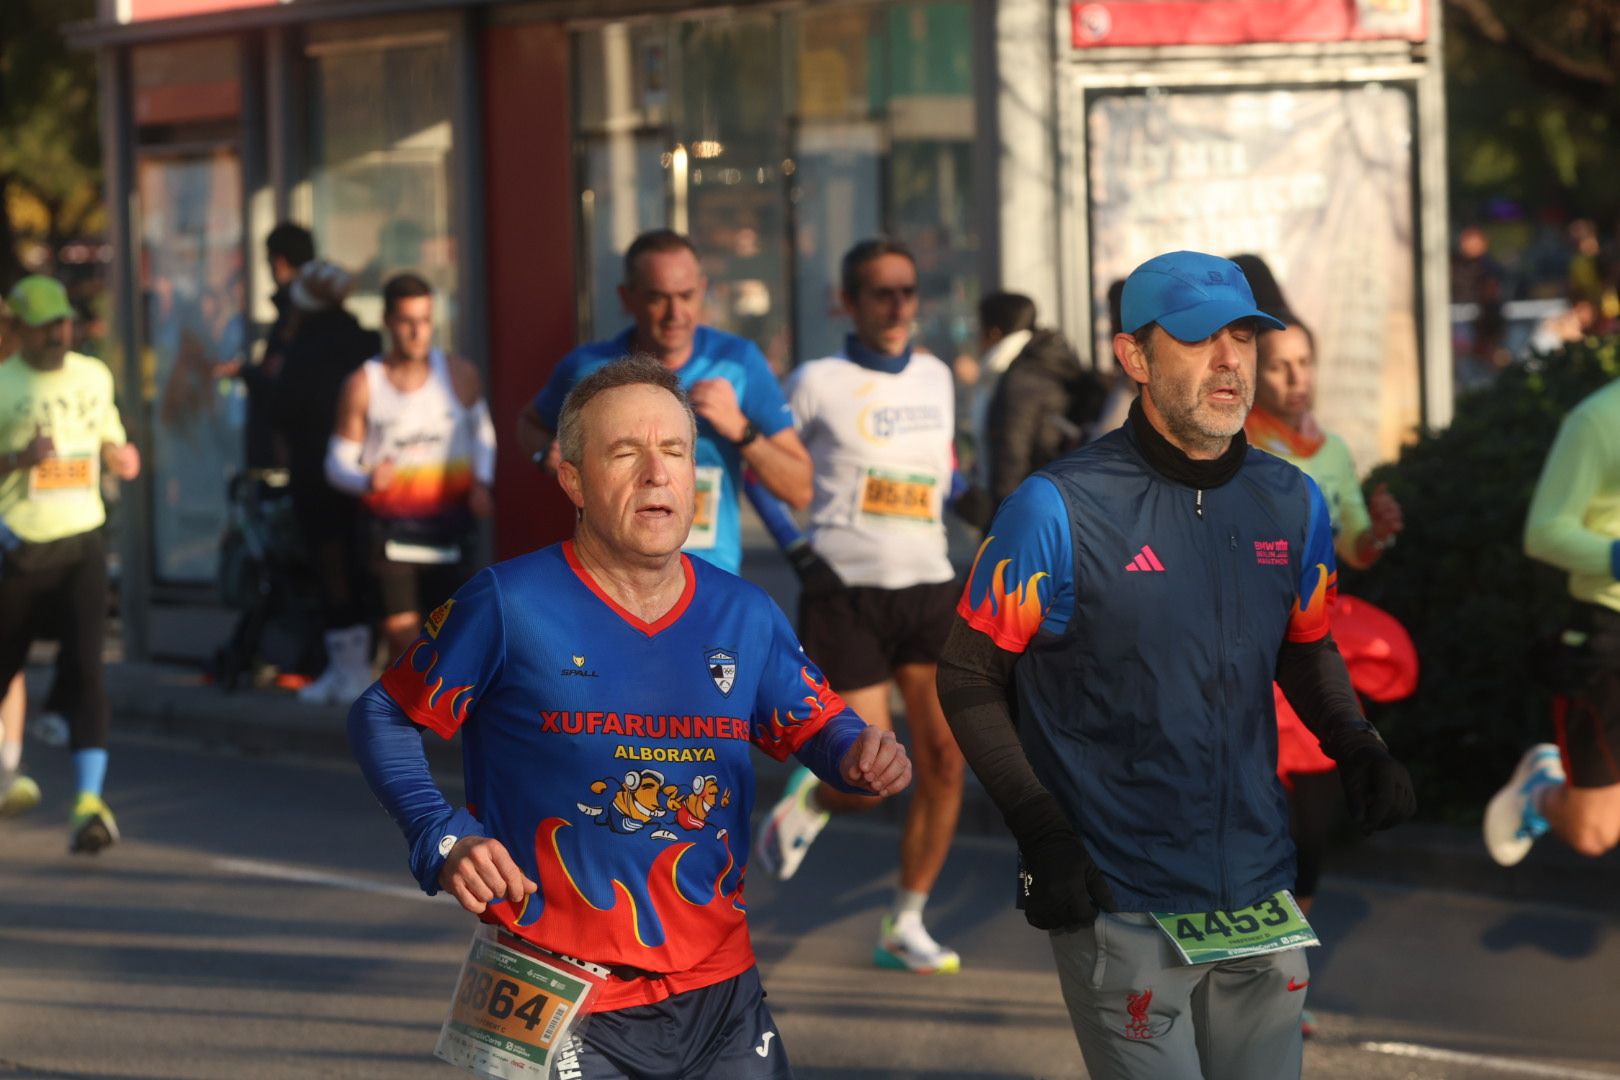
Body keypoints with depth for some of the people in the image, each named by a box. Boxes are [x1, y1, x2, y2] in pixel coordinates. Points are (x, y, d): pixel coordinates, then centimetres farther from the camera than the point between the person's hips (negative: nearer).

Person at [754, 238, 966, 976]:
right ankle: (807, 800, 26)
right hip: (847, 593, -5)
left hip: (927, 586, 5)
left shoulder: (935, 377, 12)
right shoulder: (819, 383, -4)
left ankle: (905, 925, 8)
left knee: (945, 760, -5)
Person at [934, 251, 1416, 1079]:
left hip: (1262, 902, 5)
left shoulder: (1293, 504, 6)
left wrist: (1356, 747, 2)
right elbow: (969, 681, -6)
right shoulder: (1057, 511, -10)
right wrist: (1038, 826, -17)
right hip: (1119, 909, -5)